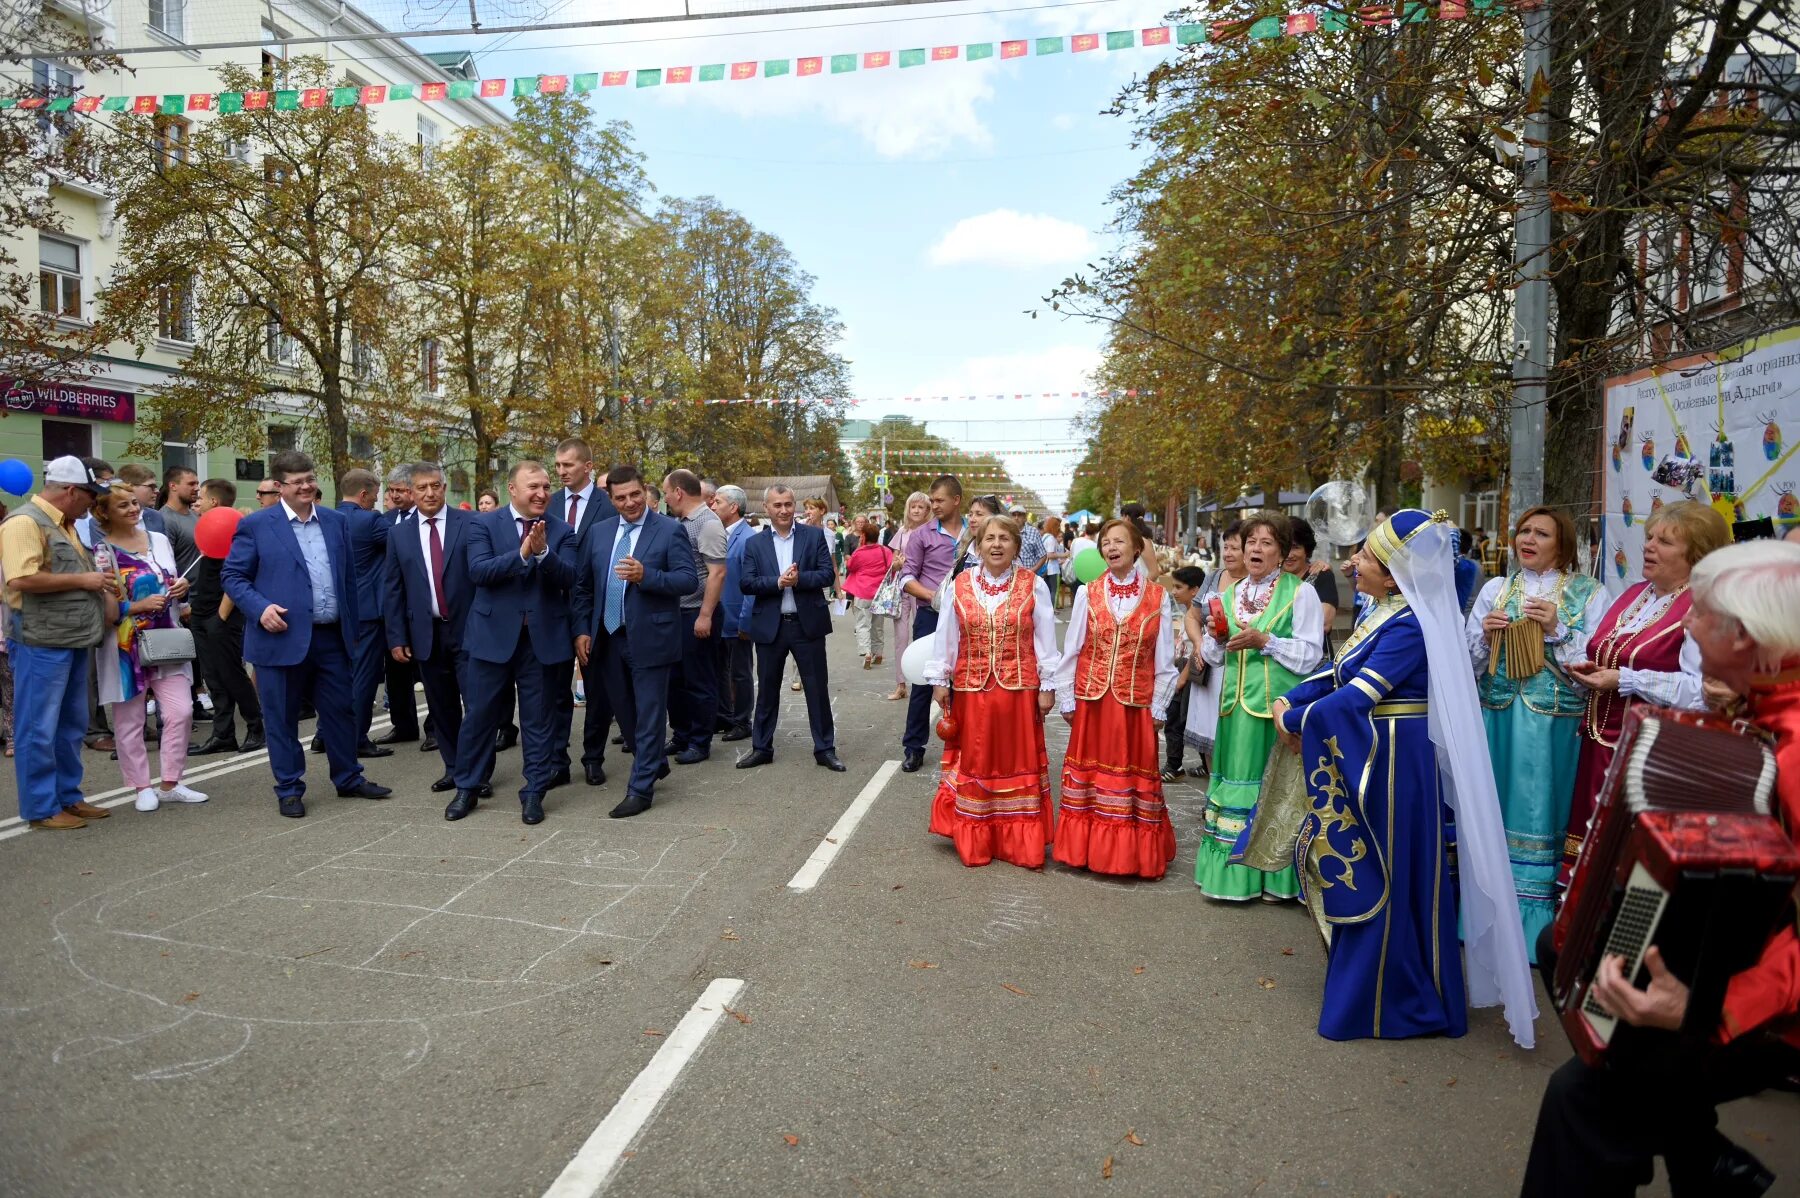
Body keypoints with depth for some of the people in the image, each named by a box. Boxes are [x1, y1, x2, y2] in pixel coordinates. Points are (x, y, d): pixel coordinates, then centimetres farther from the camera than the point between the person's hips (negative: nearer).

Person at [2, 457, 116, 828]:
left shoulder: (64, 524, 16)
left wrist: (103, 588, 7)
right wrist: (82, 580, -16)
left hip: (73, 642, 10)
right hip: (41, 643, -9)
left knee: (71, 725, 15)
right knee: (39, 729, -1)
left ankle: (68, 796, 24)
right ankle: (41, 808, 7)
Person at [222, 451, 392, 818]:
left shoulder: (336, 522, 10)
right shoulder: (256, 525, -3)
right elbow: (233, 576, -2)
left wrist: (353, 626, 11)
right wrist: (260, 608, -18)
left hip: (331, 637, 4)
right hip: (282, 637, -4)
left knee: (341, 711, 11)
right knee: (282, 719, 6)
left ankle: (349, 779, 26)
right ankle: (289, 790, 19)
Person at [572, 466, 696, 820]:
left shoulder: (670, 530, -8)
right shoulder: (599, 532, 8)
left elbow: (689, 580, -15)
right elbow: (583, 585, 10)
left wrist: (645, 575, -28)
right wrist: (582, 629, 2)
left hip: (649, 638, -6)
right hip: (609, 637, 6)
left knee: (649, 713, 1)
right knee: (624, 711, 17)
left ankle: (641, 788, 8)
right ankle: (655, 762, 38)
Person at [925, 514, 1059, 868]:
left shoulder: (1033, 586, -2)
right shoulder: (960, 585, 1)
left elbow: (1045, 639, -1)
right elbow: (945, 636, 5)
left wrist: (1048, 686, -3)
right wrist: (939, 680, 4)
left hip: (1020, 690, -1)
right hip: (970, 691, 1)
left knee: (1018, 764, 7)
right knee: (974, 762, 10)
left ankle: (1020, 843, 16)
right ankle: (974, 840, 21)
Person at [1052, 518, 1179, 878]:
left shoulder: (1157, 598, -1)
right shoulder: (1088, 593, 0)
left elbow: (1164, 660, 1)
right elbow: (1071, 651, 2)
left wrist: (1159, 708, -1)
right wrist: (1066, 699, 0)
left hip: (1137, 703, -1)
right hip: (1092, 699, 1)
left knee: (1136, 772, 6)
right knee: (1089, 769, 10)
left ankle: (1134, 853, 19)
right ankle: (1087, 849, 22)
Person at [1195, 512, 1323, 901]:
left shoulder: (1300, 593, -2)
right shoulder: (1230, 595, 14)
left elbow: (1308, 656, -8)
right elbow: (1213, 657, 16)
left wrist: (1264, 641, -16)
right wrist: (1217, 638, -4)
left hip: (1279, 706, -5)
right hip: (1237, 706, 5)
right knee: (1236, 780, 6)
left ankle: (1275, 875, 9)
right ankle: (1234, 869, 16)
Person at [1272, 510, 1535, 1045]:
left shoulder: (1408, 627, -22)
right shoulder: (1380, 612, 6)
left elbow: (1356, 696, -25)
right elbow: (1337, 673, 11)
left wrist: (1295, 721, -13)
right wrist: (1289, 701, -2)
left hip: (1392, 763, -9)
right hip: (1364, 756, 9)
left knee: (1381, 876, 3)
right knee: (1361, 873, 18)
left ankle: (1384, 1001, 19)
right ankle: (1363, 980, 35)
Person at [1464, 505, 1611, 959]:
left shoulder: (1588, 593, 2)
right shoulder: (1496, 589, 11)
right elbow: (1468, 661, 13)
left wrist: (1557, 630, -15)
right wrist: (1485, 634, -6)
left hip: (1556, 722, -3)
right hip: (1498, 717, 3)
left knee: (1543, 811, 0)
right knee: (1495, 810, 7)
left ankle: (1536, 918, 11)